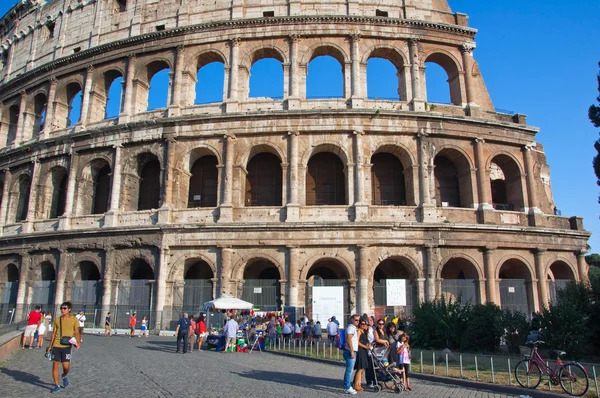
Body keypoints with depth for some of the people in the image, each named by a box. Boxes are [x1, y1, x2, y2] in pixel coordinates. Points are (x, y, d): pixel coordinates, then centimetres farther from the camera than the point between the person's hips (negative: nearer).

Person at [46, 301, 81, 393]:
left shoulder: (74, 320, -1)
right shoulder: (57, 319, 8)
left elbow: (77, 333, -2)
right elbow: (53, 333, 13)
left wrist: (78, 343, -18)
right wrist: (50, 346, 12)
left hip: (66, 346, -3)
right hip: (56, 346, 3)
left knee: (66, 366, -6)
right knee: (55, 365, 2)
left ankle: (64, 376, 29)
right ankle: (56, 386, 15)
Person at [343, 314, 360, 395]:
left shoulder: (354, 328, 19)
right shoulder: (351, 328, -13)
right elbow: (349, 340, -22)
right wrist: (352, 352, -23)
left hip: (353, 352, 10)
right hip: (350, 352, -10)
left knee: (349, 370, 15)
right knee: (349, 370, -6)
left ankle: (347, 386, 22)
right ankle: (347, 387, -1)